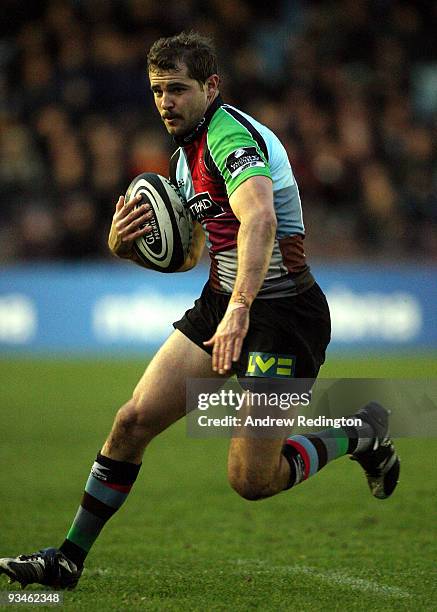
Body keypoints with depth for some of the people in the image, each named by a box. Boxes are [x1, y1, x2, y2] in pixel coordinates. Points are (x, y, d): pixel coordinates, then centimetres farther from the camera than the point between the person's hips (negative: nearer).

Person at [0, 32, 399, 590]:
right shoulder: (186, 156, 11)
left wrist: (240, 307, -52)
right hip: (222, 303, 9)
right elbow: (187, 253, 21)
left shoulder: (229, 134, -20)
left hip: (282, 315, -9)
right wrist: (126, 243, 0)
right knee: (134, 420, -2)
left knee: (250, 480, -9)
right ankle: (68, 558, 8)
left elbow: (259, 218, -39)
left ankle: (362, 432, 15)